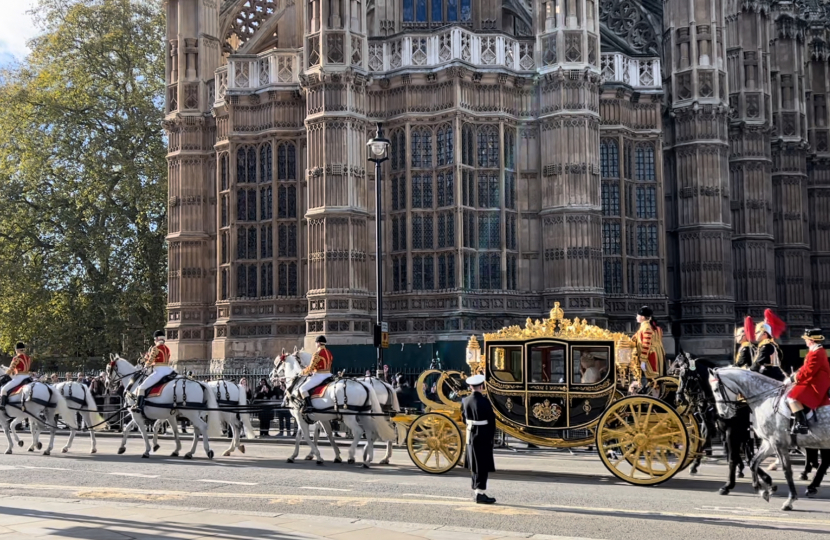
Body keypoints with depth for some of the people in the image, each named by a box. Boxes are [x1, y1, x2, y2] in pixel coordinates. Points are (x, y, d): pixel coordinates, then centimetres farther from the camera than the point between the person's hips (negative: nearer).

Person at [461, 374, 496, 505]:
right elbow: (491, 420, -13)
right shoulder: (484, 401, -18)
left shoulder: (465, 401, 2)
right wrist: (492, 436, 0)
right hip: (484, 437, -7)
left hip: (471, 436, 7)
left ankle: (475, 492, 23)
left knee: (475, 466, 16)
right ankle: (480, 494, -2)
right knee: (483, 467, -1)